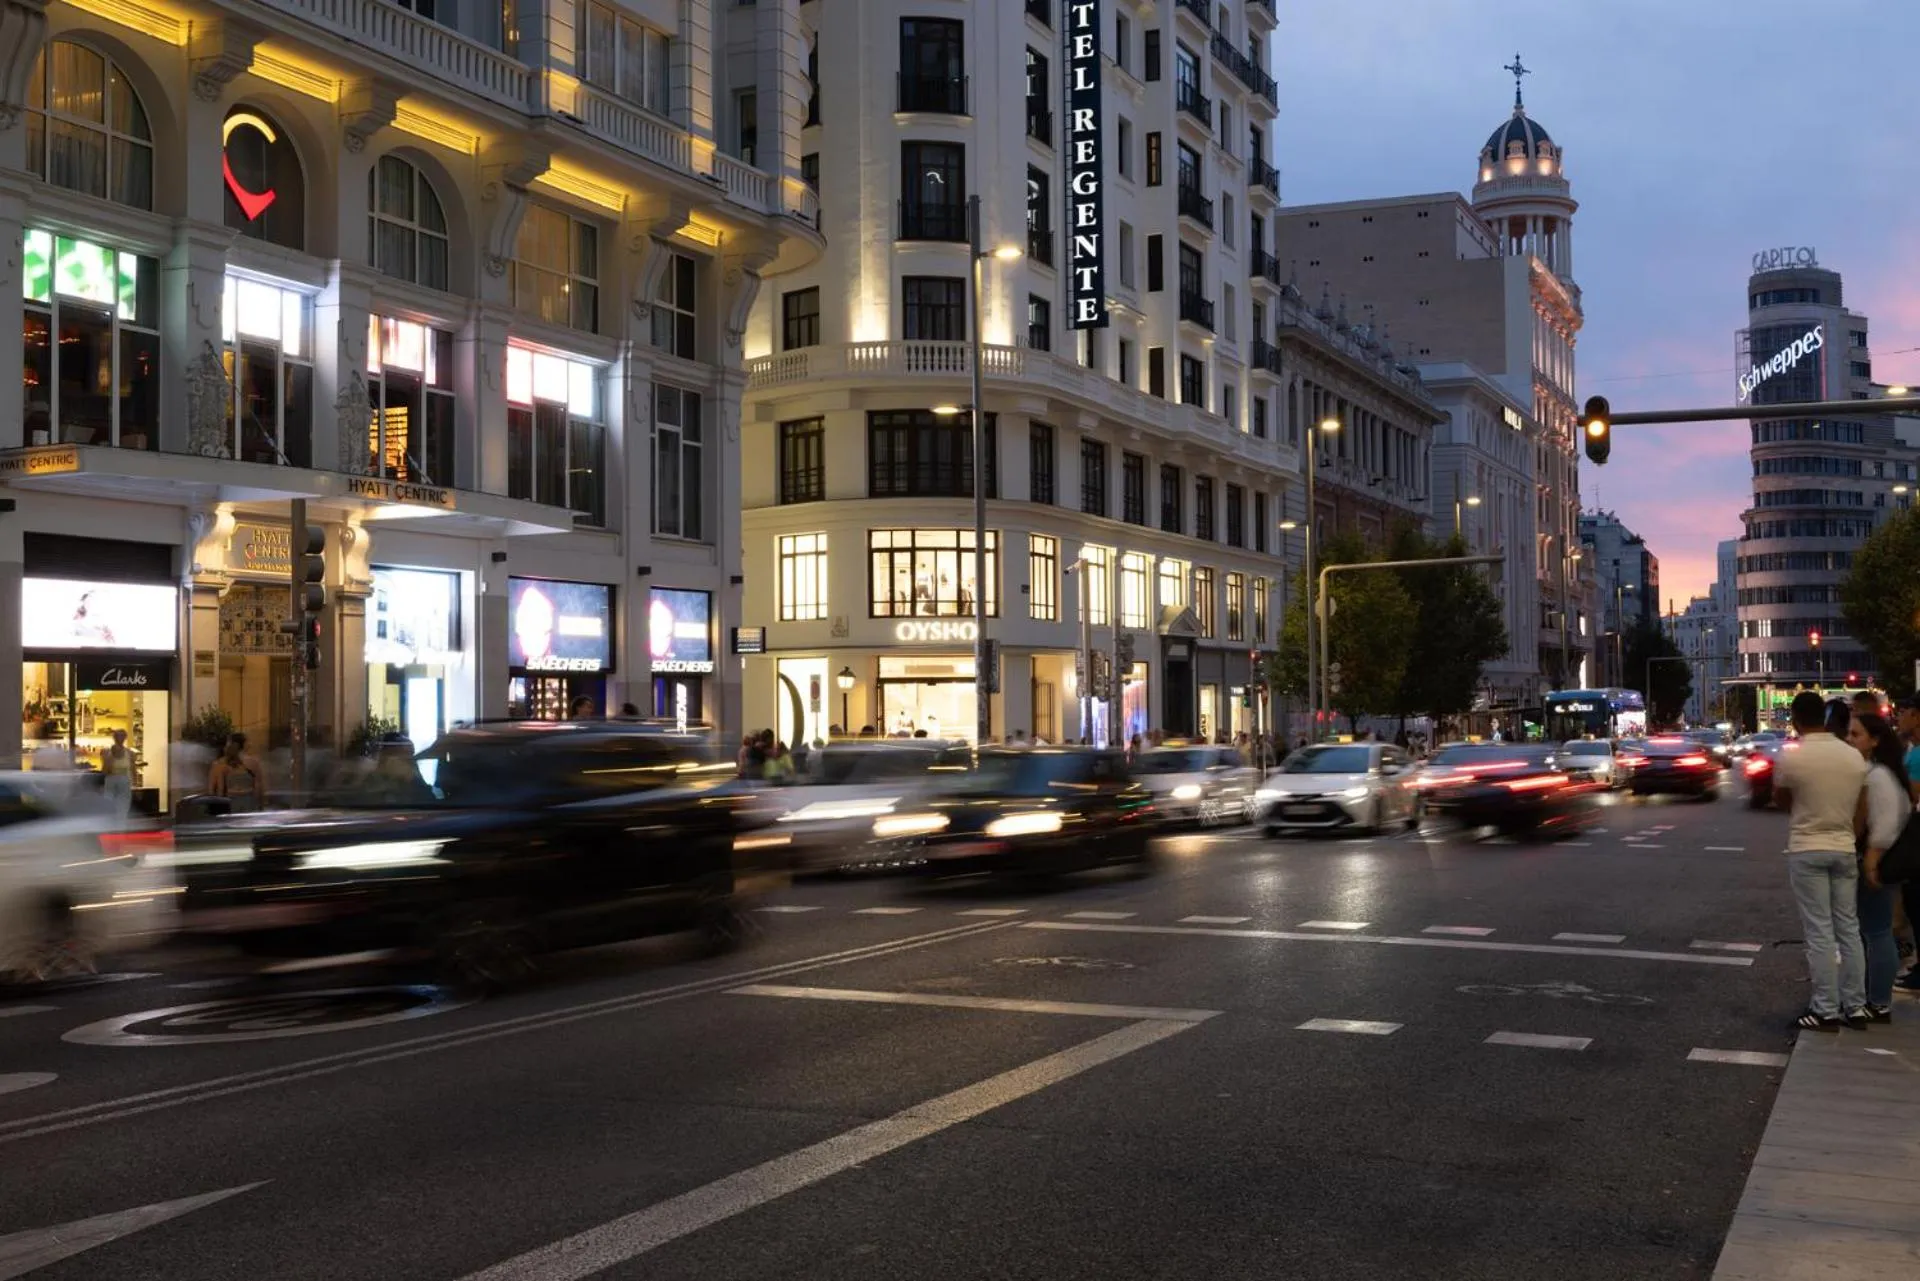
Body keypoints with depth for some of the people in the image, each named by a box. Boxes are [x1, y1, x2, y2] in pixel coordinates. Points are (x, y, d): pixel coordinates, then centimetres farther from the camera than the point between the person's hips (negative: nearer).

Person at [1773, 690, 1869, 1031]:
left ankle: (1826, 1011, 1)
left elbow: (1781, 801, 2)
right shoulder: (1855, 757, 1)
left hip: (1807, 851, -4)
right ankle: (1855, 1007, 15)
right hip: (1844, 849, 4)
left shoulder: (1790, 759, -13)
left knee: (1820, 932, -2)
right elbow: (1859, 809, 9)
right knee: (1849, 929, 11)